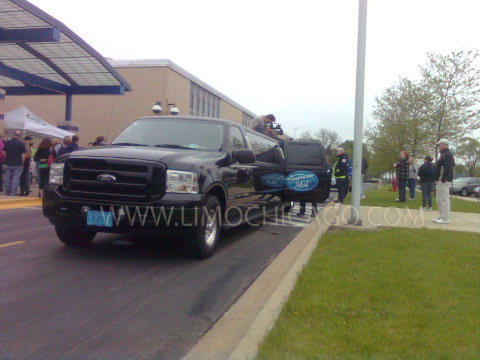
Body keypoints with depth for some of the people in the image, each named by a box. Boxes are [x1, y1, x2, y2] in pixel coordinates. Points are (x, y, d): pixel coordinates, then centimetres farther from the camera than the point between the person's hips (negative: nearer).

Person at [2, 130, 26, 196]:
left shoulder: (7, 142, 1)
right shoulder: (21, 143, -9)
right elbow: (24, 154, -11)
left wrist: (7, 159, 15)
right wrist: (21, 162, 0)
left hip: (8, 163, 3)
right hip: (17, 164, -3)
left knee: (7, 178, 12)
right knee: (15, 178, 2)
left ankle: (7, 192, 17)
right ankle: (13, 192, 2)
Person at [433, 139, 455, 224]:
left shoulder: (447, 155, -13)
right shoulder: (443, 154, 20)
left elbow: (448, 169, -22)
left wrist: (443, 180, -23)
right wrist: (437, 179, 15)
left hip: (444, 182, -11)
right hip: (440, 181, 11)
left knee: (444, 200, -9)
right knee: (439, 200, 15)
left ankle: (445, 219, -6)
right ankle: (441, 217, 21)